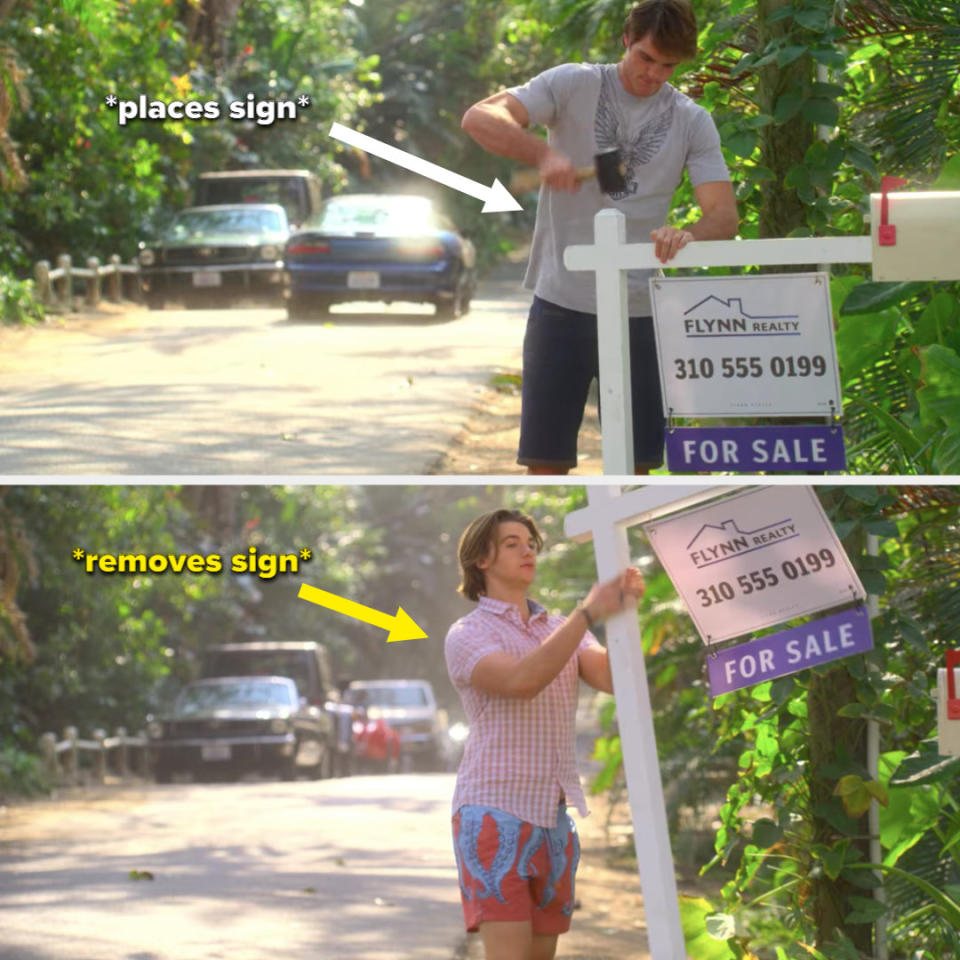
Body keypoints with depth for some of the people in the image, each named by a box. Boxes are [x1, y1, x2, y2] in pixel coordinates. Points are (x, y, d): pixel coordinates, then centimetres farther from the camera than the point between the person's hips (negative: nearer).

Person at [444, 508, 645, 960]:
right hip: (495, 811, -6)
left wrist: (624, 610, -19)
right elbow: (521, 682, -22)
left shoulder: (560, 630, 15)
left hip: (553, 818, 6)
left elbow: (612, 678, -3)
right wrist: (588, 614, -27)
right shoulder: (466, 635, -3)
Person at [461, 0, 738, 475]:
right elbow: (479, 119, -10)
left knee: (634, 462, 5)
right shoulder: (575, 84, 1)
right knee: (546, 459, -1)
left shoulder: (692, 122, 5)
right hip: (563, 300, -2)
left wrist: (688, 236, -27)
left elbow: (724, 215, -4)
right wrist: (542, 154, -28)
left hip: (640, 310, 2)